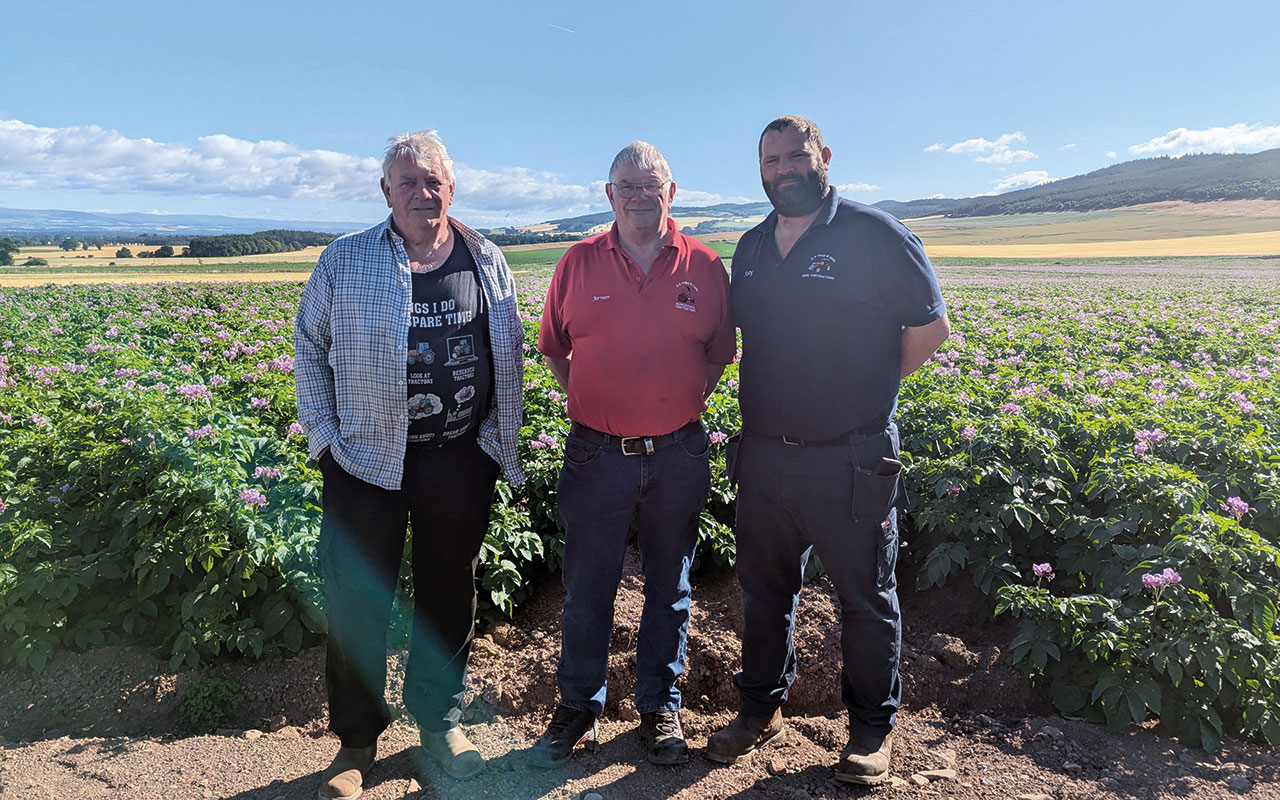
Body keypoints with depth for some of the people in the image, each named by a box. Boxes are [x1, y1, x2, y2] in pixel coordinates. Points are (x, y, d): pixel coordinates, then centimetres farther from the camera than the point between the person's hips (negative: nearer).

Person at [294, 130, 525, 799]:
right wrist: (326, 437, -3)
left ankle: (440, 718, 35)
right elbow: (309, 350, 5)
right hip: (368, 461, -1)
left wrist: (502, 439, 7)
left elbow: (509, 354, 12)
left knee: (448, 593, 14)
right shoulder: (345, 261, 0)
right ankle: (356, 740, 27)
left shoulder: (487, 263, 6)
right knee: (356, 600, 6)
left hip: (462, 461, 2)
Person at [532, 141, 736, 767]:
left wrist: (687, 402, 0)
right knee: (586, 586, 11)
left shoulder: (705, 266, 1)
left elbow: (721, 349, 11)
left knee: (669, 586, 14)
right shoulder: (578, 263, 2)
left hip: (678, 456, 1)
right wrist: (585, 403, 3)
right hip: (596, 454, 0)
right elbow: (553, 346, 12)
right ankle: (579, 705, 31)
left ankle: (660, 705, 33)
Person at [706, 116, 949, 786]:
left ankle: (872, 729, 30)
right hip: (763, 455, 6)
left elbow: (931, 326, -4)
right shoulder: (751, 248, 10)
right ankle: (761, 709, 38)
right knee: (764, 589, 18)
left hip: (850, 462, -5)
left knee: (866, 599, 10)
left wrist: (869, 388, 0)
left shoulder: (873, 234, -7)